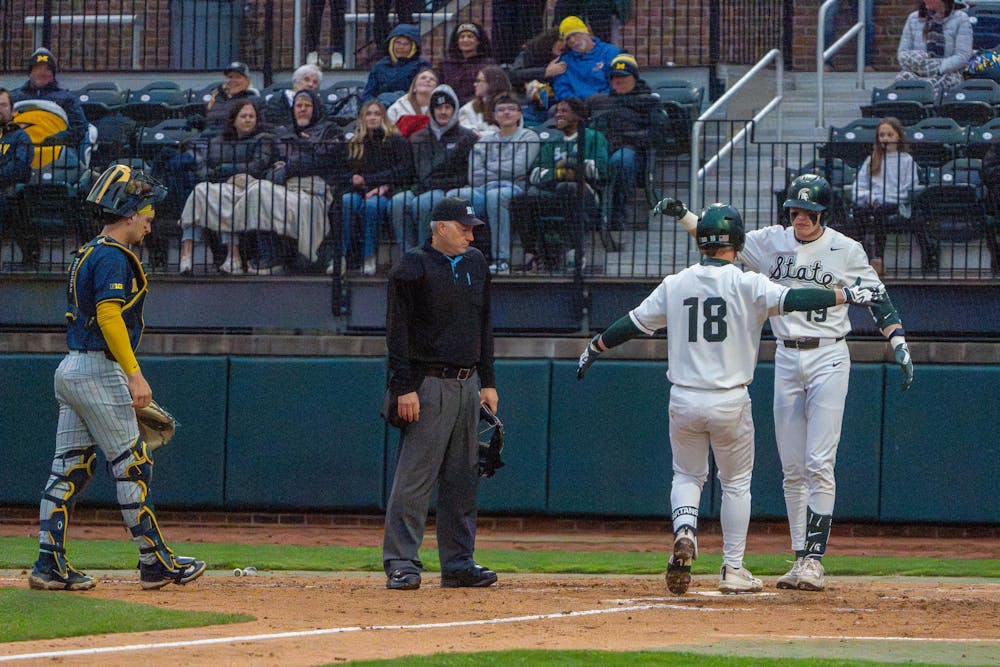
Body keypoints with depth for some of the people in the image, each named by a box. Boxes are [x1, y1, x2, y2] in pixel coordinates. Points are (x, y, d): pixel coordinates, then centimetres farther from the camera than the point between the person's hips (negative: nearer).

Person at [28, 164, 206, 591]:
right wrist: (135, 375, -25)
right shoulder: (113, 257, -12)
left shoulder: (87, 255, 18)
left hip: (70, 370, 10)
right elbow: (109, 315, -22)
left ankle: (49, 564, 4)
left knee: (70, 468, 7)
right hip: (98, 371, -10)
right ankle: (155, 562, 0)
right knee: (132, 466, -4)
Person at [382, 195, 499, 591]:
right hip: (430, 384, -7)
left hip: (468, 384, 7)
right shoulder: (412, 267, -7)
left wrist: (487, 382, 16)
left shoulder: (475, 264, 14)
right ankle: (401, 563, -8)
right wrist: (405, 388, -17)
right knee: (415, 477, -9)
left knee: (463, 478, 9)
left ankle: (458, 563, 14)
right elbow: (398, 331, -10)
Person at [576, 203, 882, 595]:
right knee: (736, 483, 14)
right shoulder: (746, 284, -8)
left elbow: (633, 324, 9)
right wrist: (849, 295, -14)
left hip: (684, 400, 2)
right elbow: (792, 300, -18)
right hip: (730, 401, -2)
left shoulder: (674, 285, 3)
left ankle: (684, 533, -11)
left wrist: (594, 348, 23)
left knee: (687, 475, 19)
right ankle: (733, 570, 13)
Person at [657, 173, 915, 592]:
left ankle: (815, 560, -13)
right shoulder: (770, 242, 5)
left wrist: (899, 345, -9)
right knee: (792, 468, 5)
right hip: (786, 359, 4)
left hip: (829, 359, -4)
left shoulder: (846, 250, -4)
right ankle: (800, 558, 9)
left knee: (819, 464, -11)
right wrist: (683, 215, -5)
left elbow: (876, 298, 0)